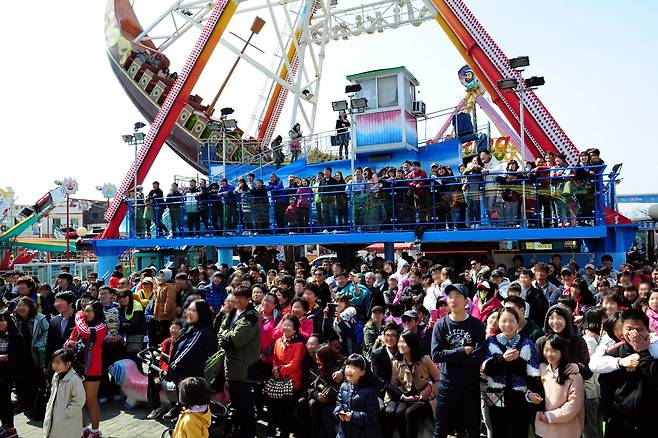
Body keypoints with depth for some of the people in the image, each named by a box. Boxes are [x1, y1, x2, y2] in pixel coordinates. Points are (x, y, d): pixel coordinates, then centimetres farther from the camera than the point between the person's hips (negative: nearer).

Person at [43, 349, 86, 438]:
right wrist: (48, 409, 12)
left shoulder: (74, 379, -23)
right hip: (53, 419, 8)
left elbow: (79, 400, -23)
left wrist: (66, 413, -19)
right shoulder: (56, 376, 3)